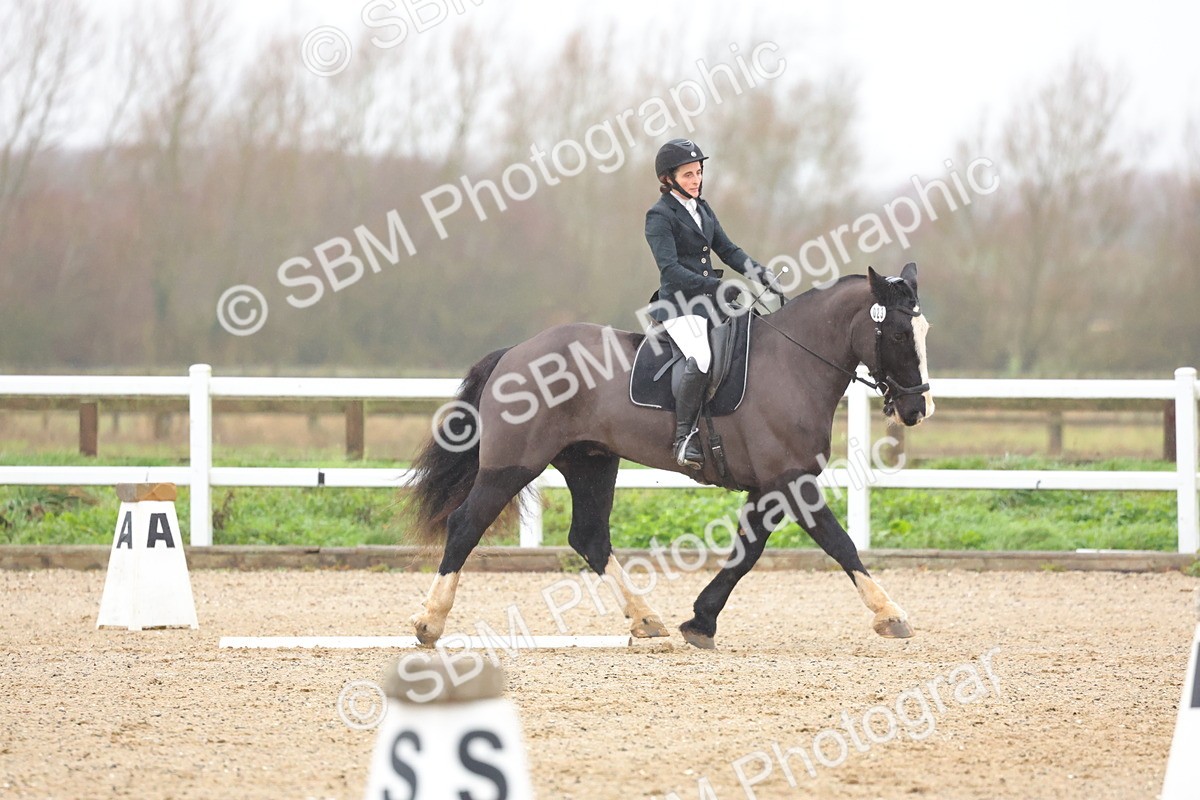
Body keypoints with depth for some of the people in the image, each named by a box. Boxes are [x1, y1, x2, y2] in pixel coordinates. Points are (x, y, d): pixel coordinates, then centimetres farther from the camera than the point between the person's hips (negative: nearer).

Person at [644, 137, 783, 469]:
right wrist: (714, 285, -28)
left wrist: (760, 273, 0)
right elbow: (670, 269, -17)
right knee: (701, 358, -31)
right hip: (679, 304, -8)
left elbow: (728, 250, 17)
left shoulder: (702, 209, 17)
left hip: (710, 303, 8)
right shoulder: (660, 215, -7)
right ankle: (684, 438, -25)